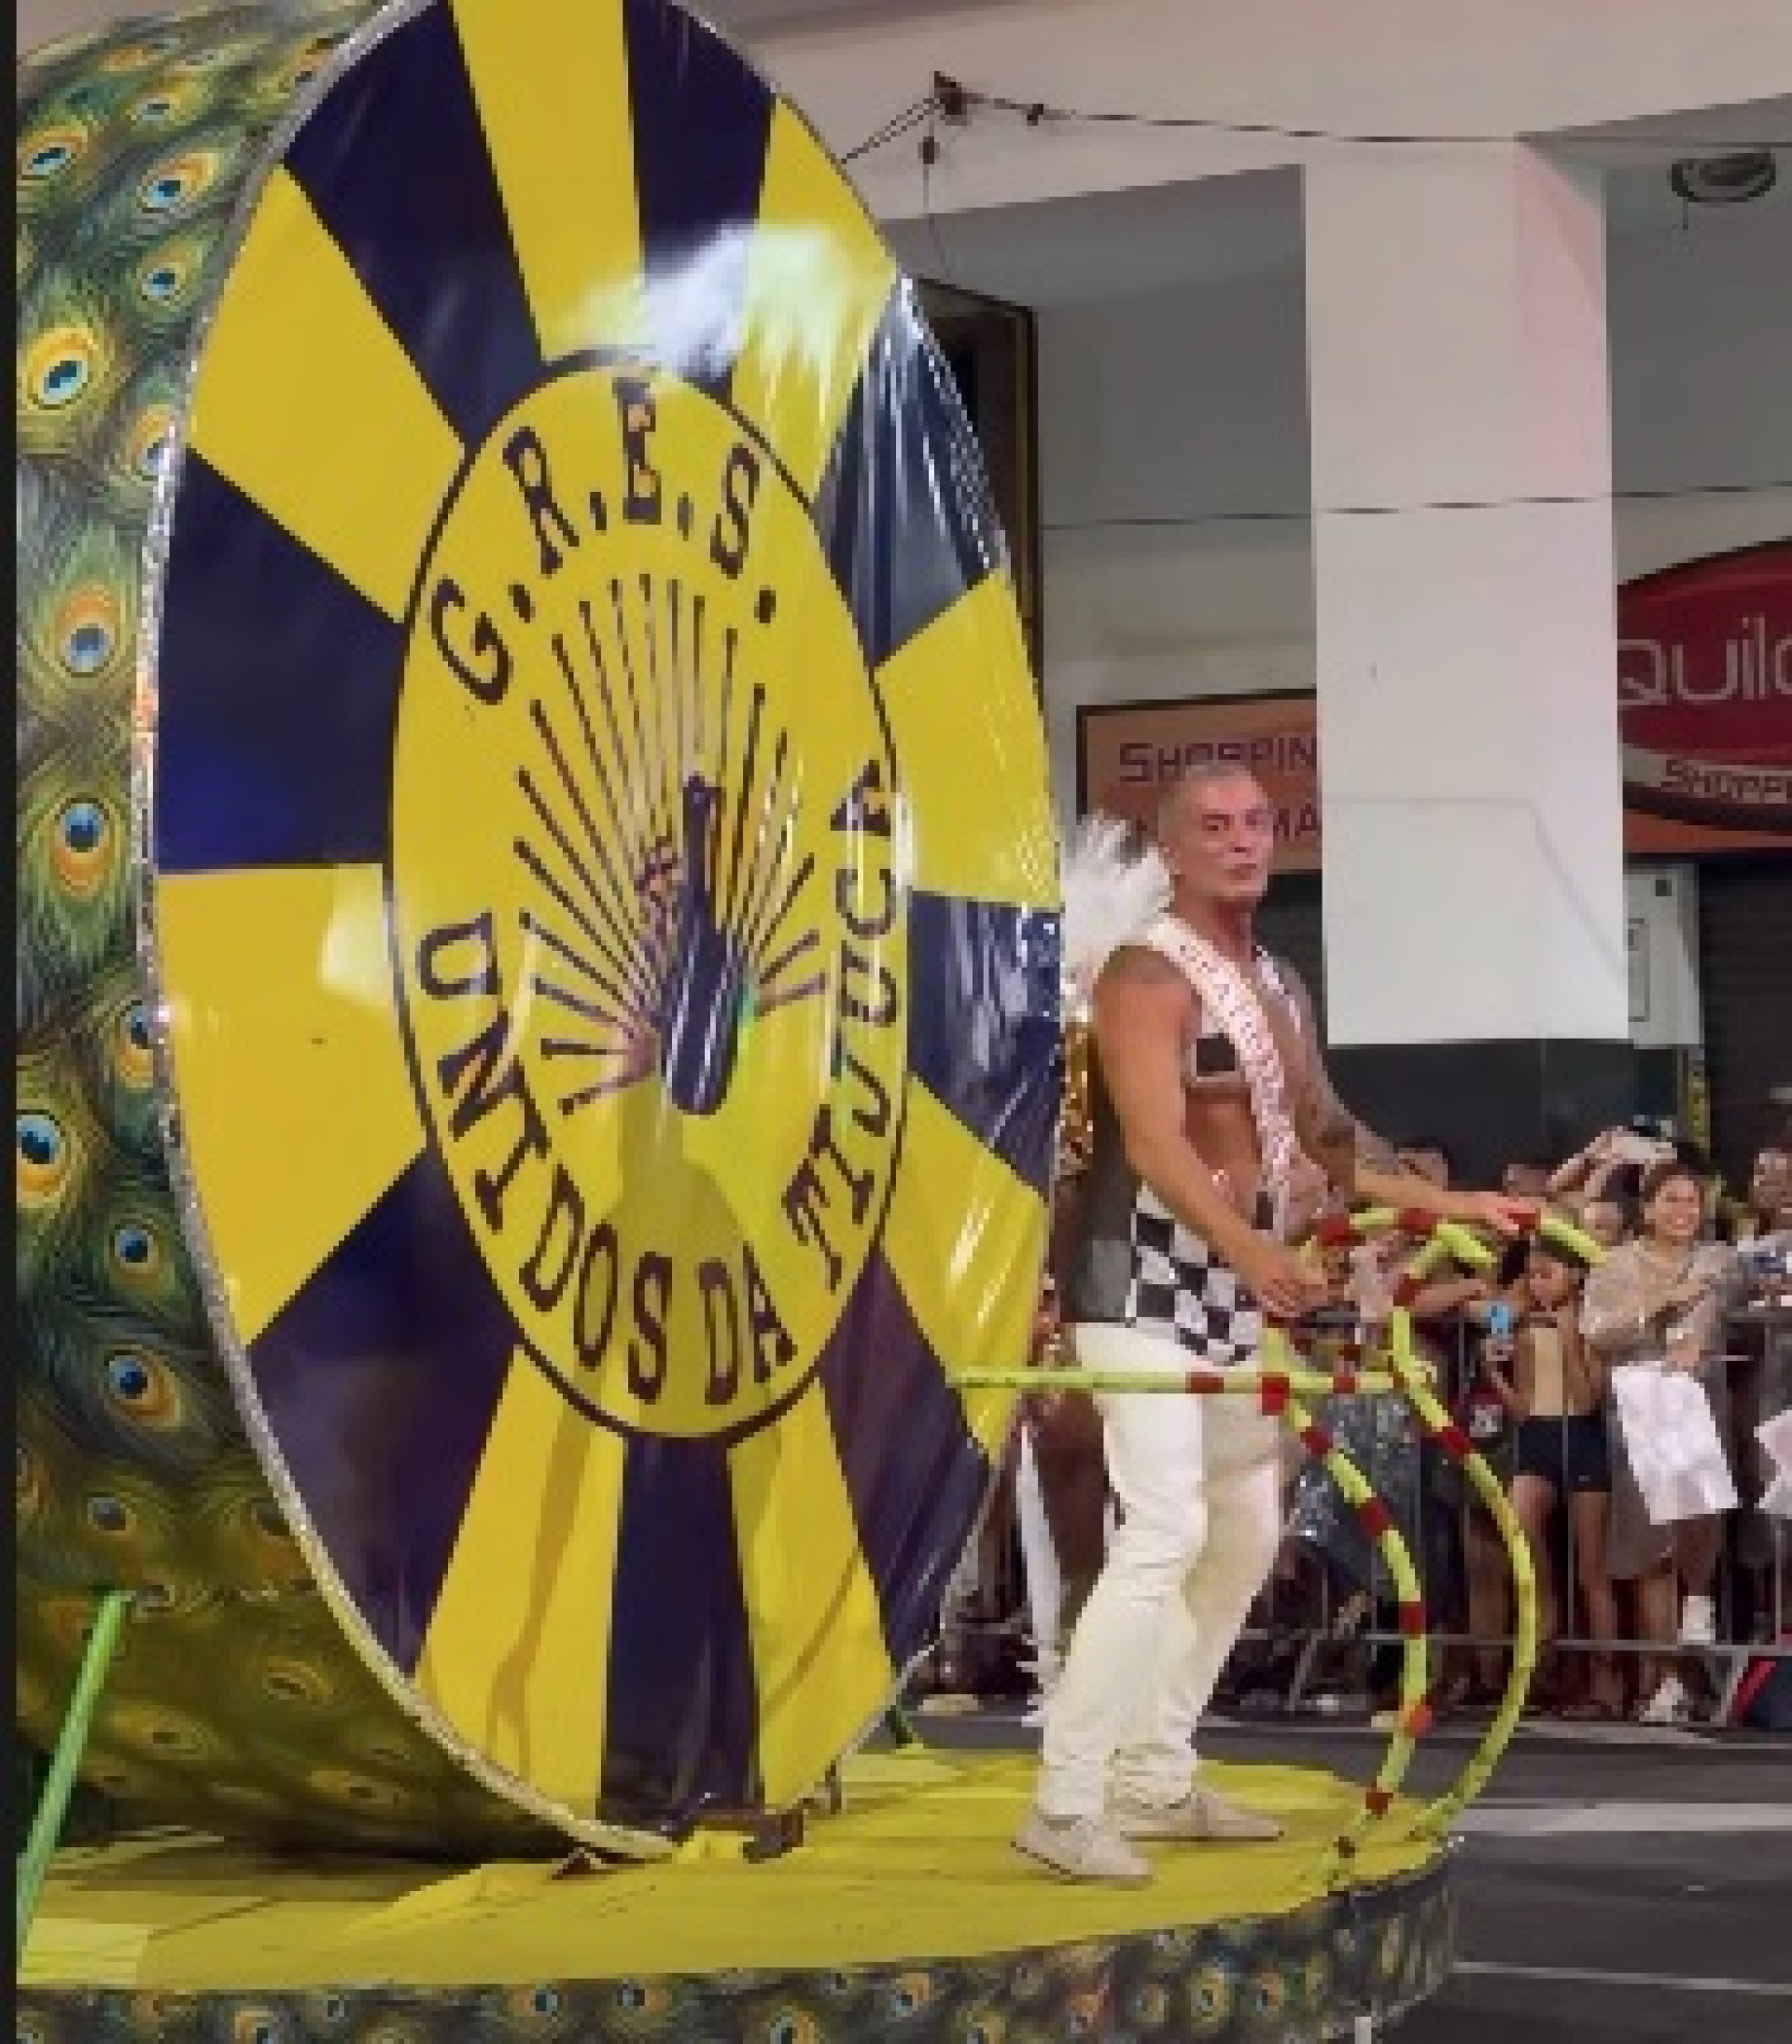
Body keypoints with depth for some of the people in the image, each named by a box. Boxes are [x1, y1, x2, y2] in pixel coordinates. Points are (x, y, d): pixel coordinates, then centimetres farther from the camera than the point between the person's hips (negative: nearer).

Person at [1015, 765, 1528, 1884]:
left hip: (1235, 1289, 10)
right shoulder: (1151, 974, -14)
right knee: (1164, 1535, -19)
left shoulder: (1281, 986, 15)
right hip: (1146, 1282, -9)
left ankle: (1156, 1778, 24)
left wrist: (1446, 1201, 15)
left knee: (1247, 1535, 15)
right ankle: (1063, 1806, -16)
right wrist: (1253, 1248, -43)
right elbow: (1155, 1145, -27)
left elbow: (1326, 1134, 22)